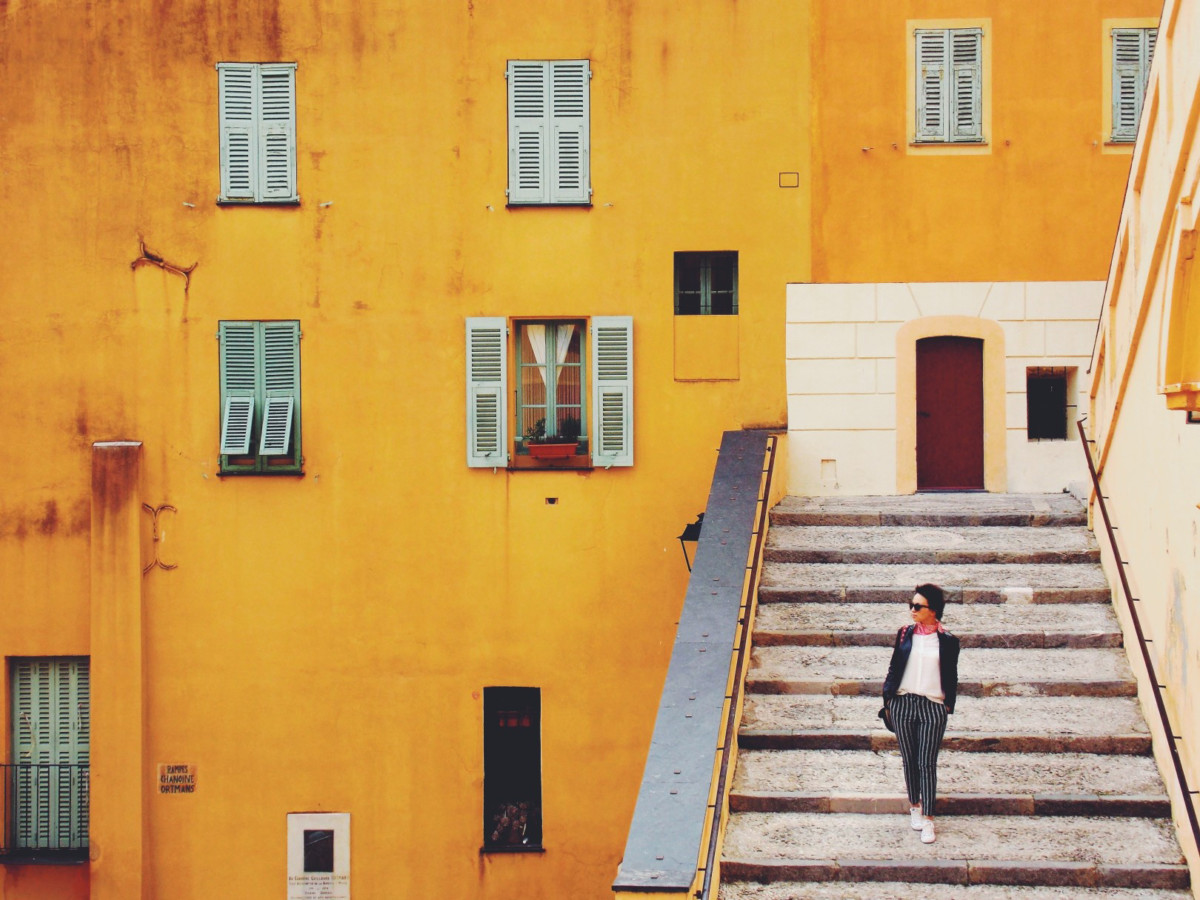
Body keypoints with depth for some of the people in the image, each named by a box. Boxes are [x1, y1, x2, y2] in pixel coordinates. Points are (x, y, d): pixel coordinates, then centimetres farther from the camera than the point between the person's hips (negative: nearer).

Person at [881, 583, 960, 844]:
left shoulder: (947, 641, 1)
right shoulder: (905, 634, 6)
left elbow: (951, 676, 7)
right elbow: (894, 666, 11)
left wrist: (948, 705, 2)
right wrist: (888, 697, 6)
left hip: (933, 706, -2)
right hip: (903, 703, 2)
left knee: (927, 763, -5)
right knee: (909, 760, 9)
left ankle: (927, 818, -4)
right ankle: (914, 806, 25)